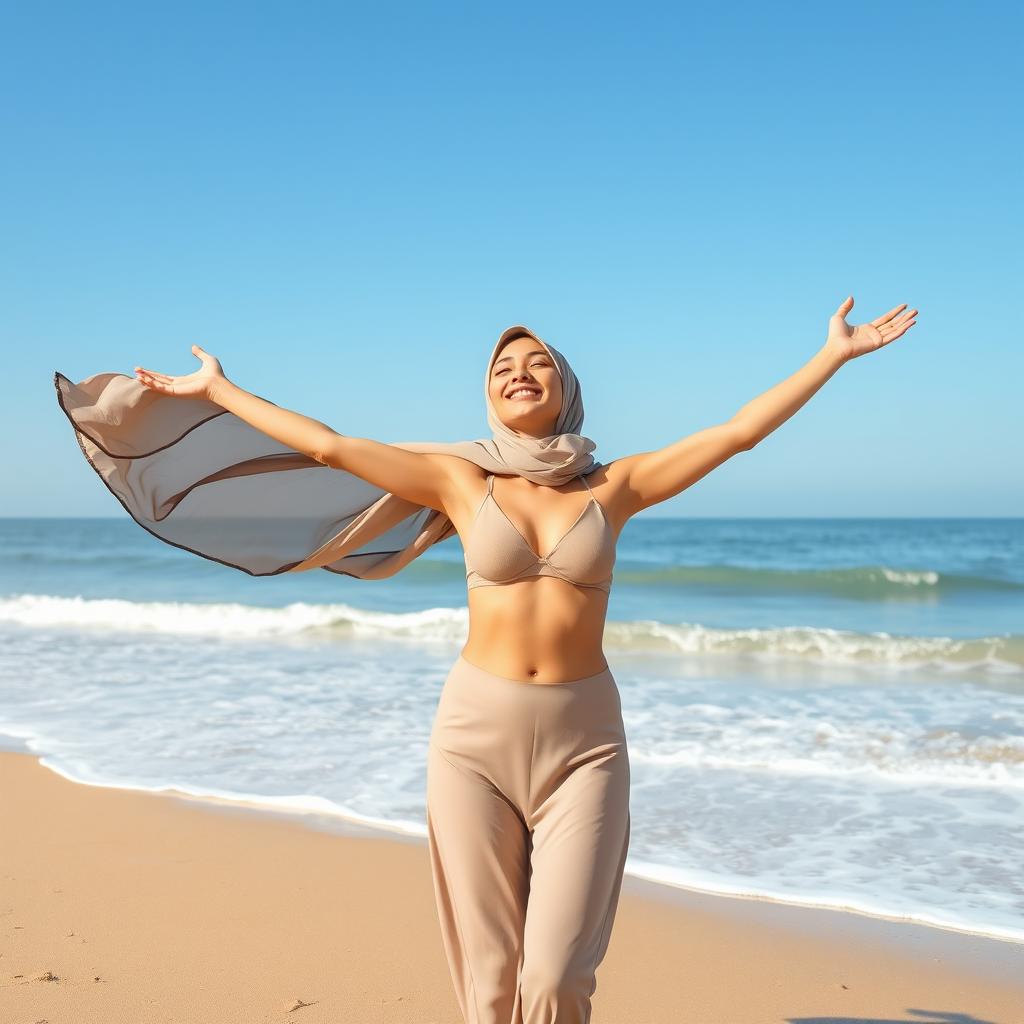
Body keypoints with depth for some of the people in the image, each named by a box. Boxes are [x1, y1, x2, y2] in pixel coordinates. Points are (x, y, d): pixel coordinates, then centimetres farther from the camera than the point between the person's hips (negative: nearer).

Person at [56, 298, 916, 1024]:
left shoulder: (615, 486, 3)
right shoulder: (461, 479, 2)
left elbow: (737, 432, 2)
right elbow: (326, 447, 4)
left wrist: (836, 353, 3)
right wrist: (215, 390, 9)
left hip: (584, 739, 0)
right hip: (475, 733, 1)